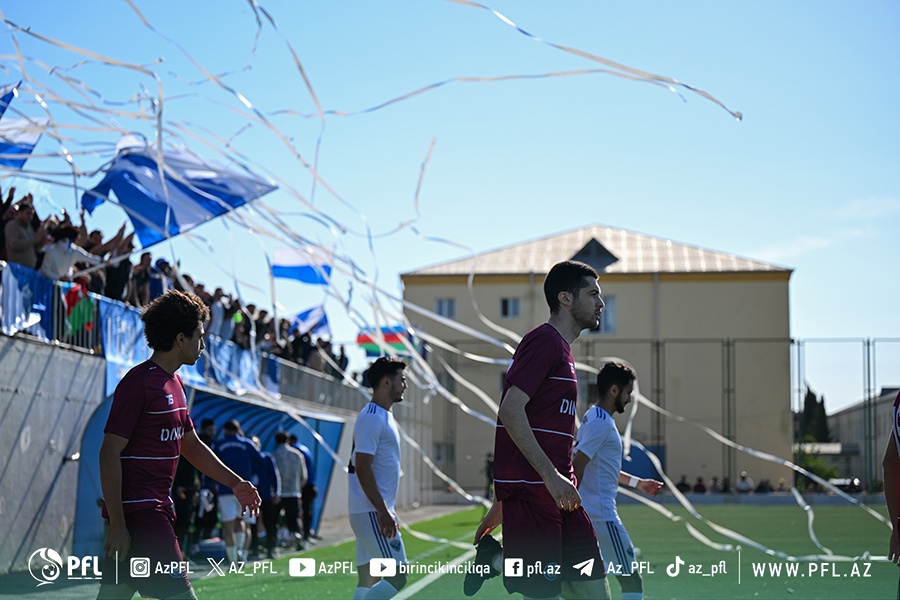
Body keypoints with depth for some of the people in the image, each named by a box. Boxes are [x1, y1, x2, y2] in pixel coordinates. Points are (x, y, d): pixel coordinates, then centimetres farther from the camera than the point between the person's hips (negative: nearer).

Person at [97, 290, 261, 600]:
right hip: (137, 511, -10)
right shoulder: (138, 383, -13)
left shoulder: (174, 384, 17)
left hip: (156, 510, 10)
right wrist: (117, 524, -19)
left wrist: (236, 483, 20)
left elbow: (192, 445, 28)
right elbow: (109, 453, -16)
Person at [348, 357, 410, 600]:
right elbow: (362, 468, -20)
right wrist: (383, 511, -22)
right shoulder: (372, 417, -13)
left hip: (377, 511, 10)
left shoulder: (384, 416, 18)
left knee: (368, 580, 8)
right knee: (397, 577, -12)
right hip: (372, 513, -10)